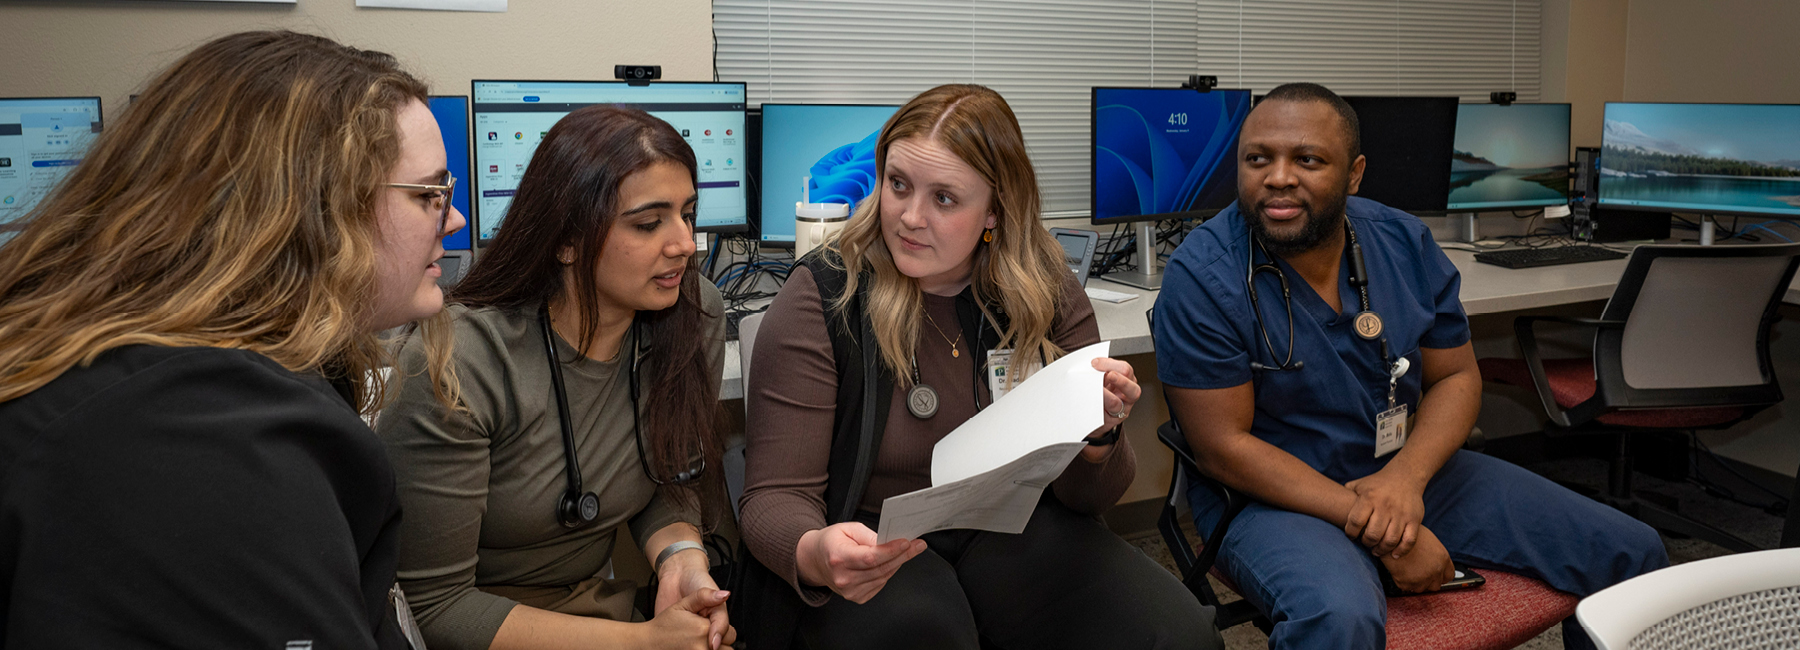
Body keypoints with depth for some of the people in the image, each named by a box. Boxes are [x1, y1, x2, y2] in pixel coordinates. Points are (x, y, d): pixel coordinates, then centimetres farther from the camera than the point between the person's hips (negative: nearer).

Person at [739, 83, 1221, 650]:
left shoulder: (1047, 294, -2)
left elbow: (1088, 495, 3)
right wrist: (813, 555, -38)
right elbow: (776, 495, -14)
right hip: (876, 546, -3)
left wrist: (1098, 437, -21)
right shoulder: (822, 299, -12)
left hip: (1014, 529, 3)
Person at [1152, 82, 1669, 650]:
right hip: (1279, 495, -6)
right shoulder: (1201, 277, -17)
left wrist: (1406, 476, -17)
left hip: (1411, 471, 6)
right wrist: (1378, 534, -23)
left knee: (1632, 554, 5)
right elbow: (1222, 446, -19)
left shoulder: (1404, 242, 0)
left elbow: (1456, 376, 5)